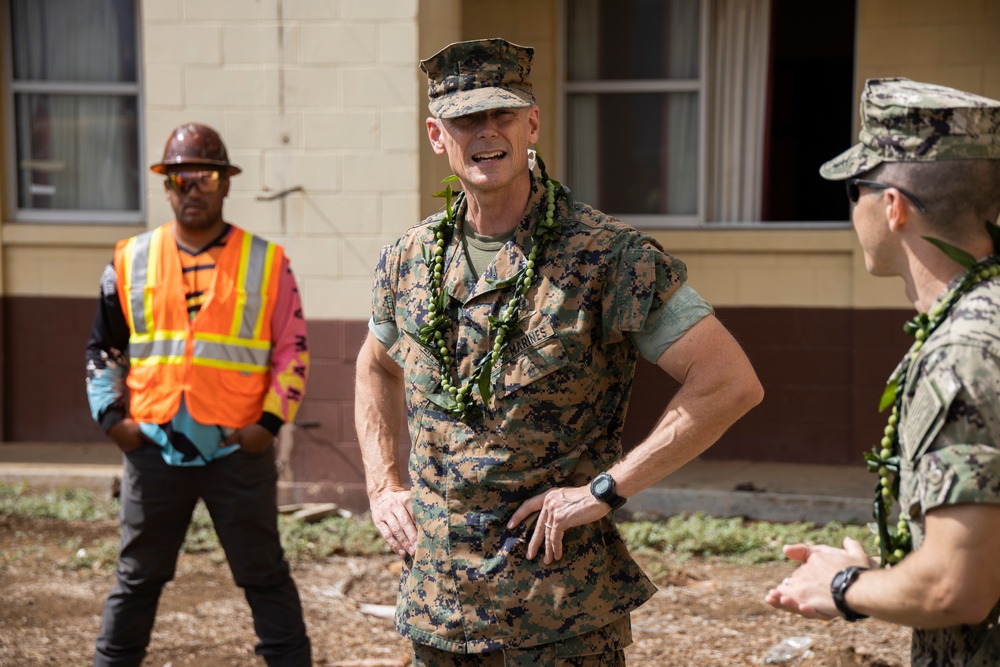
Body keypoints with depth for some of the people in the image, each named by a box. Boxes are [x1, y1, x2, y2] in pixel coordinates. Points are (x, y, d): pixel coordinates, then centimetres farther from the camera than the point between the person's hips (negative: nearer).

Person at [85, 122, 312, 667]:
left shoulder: (265, 262, 1)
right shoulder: (132, 260, 6)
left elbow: (293, 349, 3)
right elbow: (103, 348, 14)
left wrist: (271, 419, -7)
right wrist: (110, 413, 2)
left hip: (237, 448, -2)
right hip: (153, 448, 2)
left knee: (264, 575, 7)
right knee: (137, 577, 13)